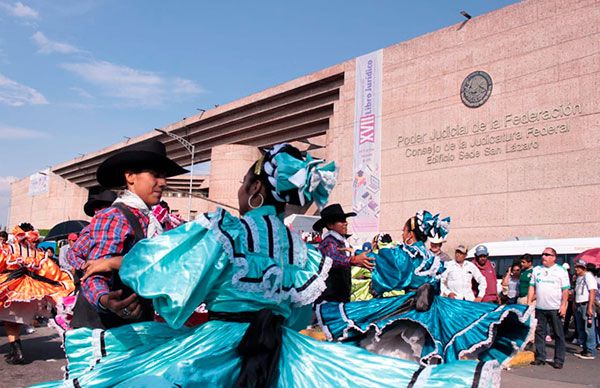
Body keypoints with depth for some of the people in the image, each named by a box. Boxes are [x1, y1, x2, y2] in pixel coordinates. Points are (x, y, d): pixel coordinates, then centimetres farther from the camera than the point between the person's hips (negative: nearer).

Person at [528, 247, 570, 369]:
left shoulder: (561, 271, 1)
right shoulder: (537, 270, 12)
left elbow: (565, 290, -2)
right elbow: (532, 287, 13)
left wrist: (563, 305, -11)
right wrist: (529, 302, 5)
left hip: (555, 308, -4)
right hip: (540, 308, 4)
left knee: (559, 335, 2)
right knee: (539, 333, 6)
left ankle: (559, 360, 8)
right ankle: (540, 357, 15)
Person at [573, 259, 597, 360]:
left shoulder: (588, 276, -9)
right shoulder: (579, 278, 18)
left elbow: (592, 292, -15)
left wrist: (590, 307, -20)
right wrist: (575, 304, 15)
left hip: (586, 305, -9)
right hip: (579, 306, 9)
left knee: (589, 329, -7)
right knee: (581, 329, 12)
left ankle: (591, 352, -3)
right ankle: (585, 349, 20)